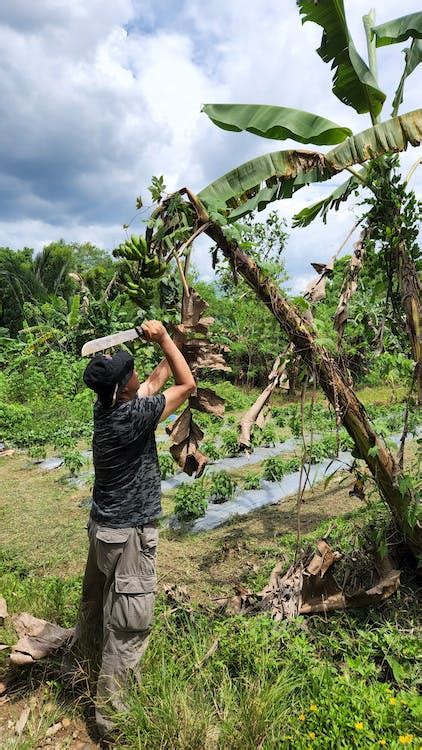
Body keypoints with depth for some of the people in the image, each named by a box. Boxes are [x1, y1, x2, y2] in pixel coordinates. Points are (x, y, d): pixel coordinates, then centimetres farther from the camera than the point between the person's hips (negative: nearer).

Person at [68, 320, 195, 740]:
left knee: (95, 602, 28)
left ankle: (80, 662, 51)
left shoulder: (107, 407, -2)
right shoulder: (131, 415, -25)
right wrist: (164, 339, -8)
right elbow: (187, 385, -13)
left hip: (104, 526, 9)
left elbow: (157, 381, 15)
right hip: (129, 534, -9)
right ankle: (110, 715, 18)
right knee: (128, 624, 4)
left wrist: (171, 347, 18)